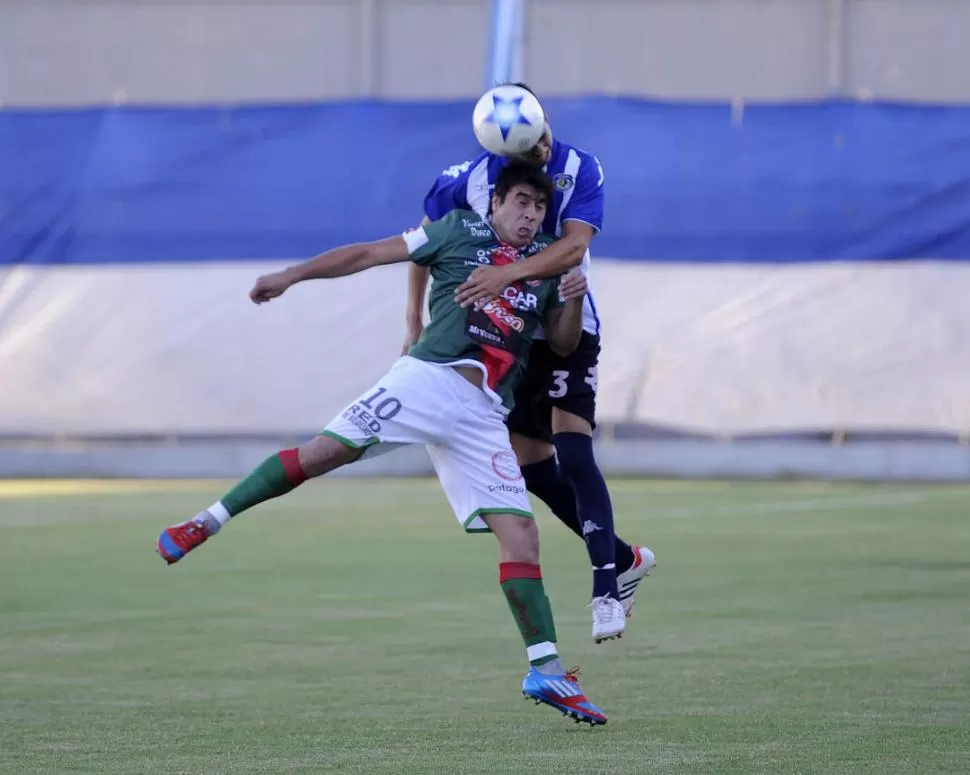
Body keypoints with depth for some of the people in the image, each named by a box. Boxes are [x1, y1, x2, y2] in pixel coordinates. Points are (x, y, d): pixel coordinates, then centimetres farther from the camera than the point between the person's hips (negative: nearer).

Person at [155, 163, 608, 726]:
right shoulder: (461, 230, 9)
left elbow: (563, 343, 21)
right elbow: (371, 253, 9)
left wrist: (574, 301, 0)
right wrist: (293, 275, 3)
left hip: (484, 415, 3)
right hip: (427, 377, -3)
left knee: (520, 531, -6)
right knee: (326, 450, -20)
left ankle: (548, 671, -5)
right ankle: (208, 523, -8)